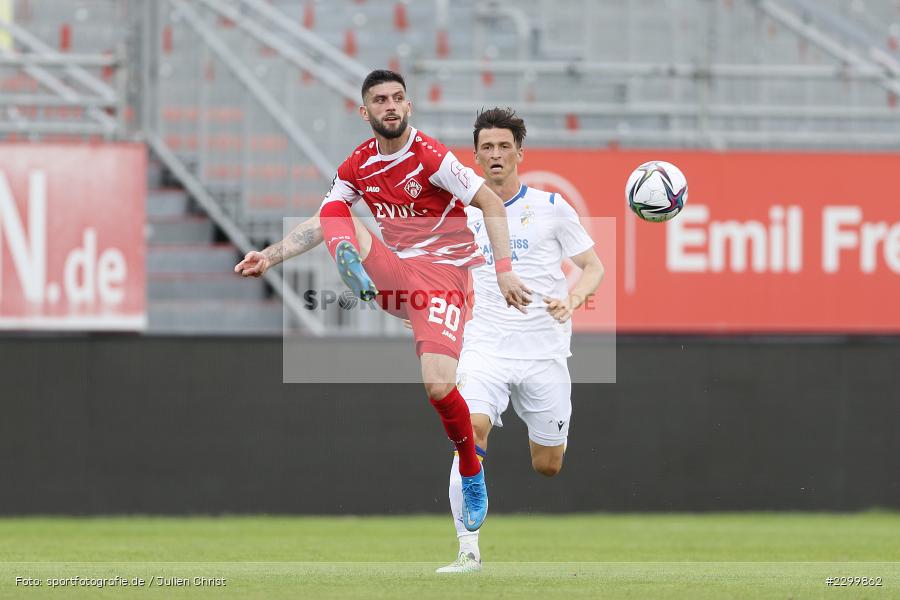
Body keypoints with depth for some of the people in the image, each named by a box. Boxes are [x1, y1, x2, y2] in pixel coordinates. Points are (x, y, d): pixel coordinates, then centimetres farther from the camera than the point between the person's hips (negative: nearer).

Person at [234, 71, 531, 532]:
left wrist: (503, 270, -19)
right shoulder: (358, 165, 6)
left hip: (442, 272, -5)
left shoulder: (429, 156, -11)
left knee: (438, 385, -20)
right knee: (334, 212, -14)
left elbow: (492, 203, -12)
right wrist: (270, 256, 2)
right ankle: (359, 284, -42)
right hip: (395, 272, 5)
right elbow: (319, 225, 13)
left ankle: (471, 472, 6)